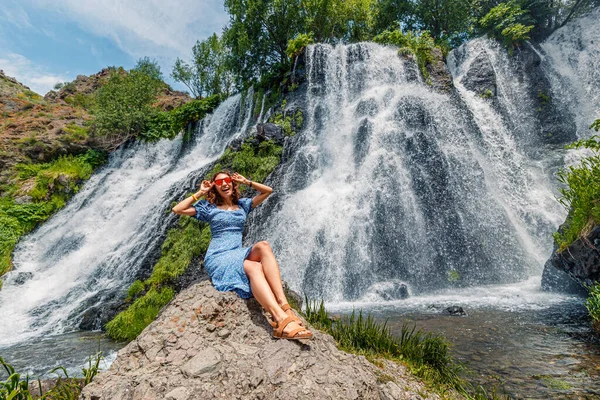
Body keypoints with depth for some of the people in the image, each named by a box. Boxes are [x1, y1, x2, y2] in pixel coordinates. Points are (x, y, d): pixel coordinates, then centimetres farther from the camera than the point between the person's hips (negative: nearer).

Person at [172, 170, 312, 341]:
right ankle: (282, 319, -56)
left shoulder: (242, 205, 20)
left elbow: (268, 191, 21)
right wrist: (200, 193, 6)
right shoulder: (209, 207, 12)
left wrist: (246, 181, 17)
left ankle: (283, 305, -47)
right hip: (218, 258, -4)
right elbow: (177, 209, 4)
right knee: (254, 267, -36)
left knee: (263, 246, -33)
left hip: (239, 255, 4)